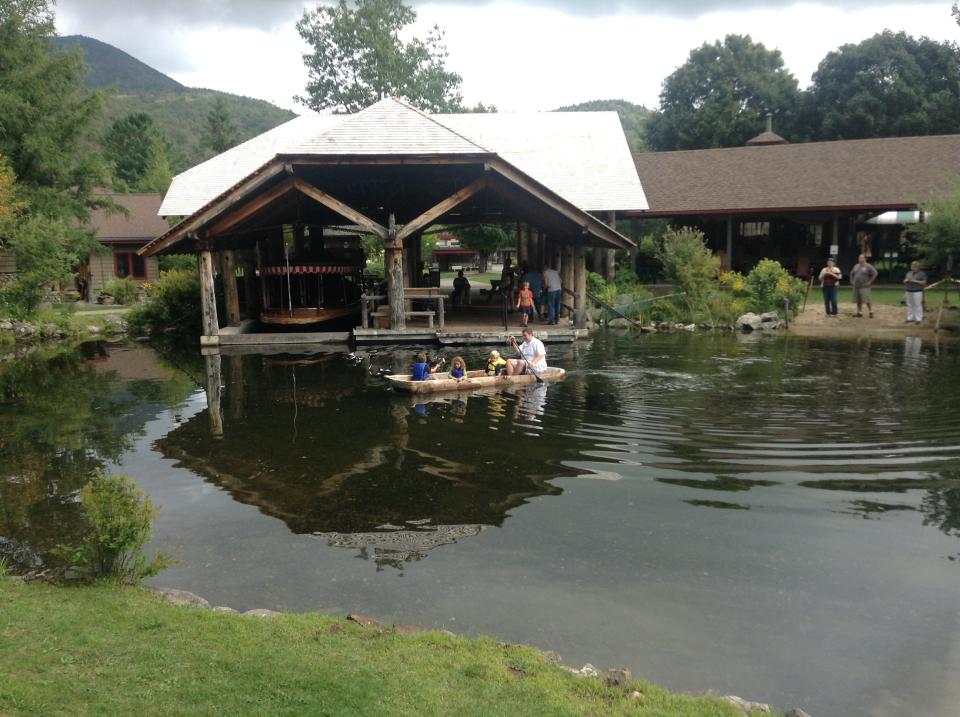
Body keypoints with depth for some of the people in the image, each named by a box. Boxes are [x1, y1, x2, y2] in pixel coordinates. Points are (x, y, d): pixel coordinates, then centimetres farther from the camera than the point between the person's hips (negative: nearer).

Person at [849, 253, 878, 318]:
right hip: (856, 286, 6)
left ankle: (871, 312, 0)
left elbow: (875, 274, -9)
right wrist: (851, 281, 16)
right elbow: (851, 273, 27)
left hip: (864, 287, -6)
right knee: (858, 300, 8)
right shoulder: (856, 266, 13)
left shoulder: (868, 266, -6)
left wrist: (870, 282, -11)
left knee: (867, 300, -9)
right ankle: (859, 312, 16)